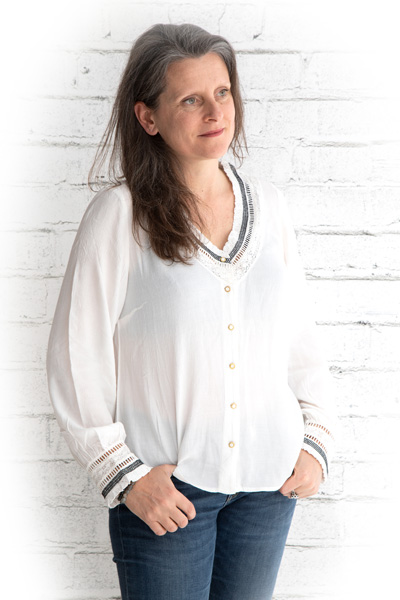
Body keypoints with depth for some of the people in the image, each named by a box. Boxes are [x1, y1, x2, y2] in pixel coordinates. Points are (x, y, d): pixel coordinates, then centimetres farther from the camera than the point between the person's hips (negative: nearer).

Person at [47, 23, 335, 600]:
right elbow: (78, 357, -9)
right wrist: (124, 474, -10)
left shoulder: (267, 204, 4)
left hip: (269, 479, 4)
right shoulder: (119, 214, -10)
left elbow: (300, 332, 11)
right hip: (166, 484, -4)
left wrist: (317, 438, 4)